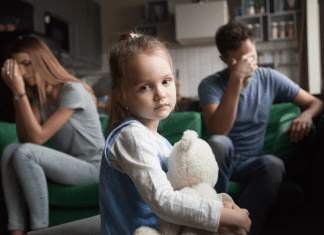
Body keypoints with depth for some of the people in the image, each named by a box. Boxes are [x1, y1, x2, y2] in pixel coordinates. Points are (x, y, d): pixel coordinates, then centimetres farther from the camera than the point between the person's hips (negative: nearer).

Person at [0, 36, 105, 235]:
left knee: (24, 153, -26)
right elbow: (25, 139, -4)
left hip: (93, 166, -7)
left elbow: (37, 137, -23)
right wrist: (17, 93, -7)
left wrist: (19, 91, -22)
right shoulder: (37, 96, 8)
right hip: (67, 163, 7)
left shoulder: (73, 91, -17)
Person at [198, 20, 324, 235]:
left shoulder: (270, 79, 2)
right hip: (220, 162, -2)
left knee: (274, 165, -32)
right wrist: (236, 80, -29)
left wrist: (306, 115, -16)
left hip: (250, 163, 2)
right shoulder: (210, 85, -8)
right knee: (219, 143, -36)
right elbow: (218, 131, -26)